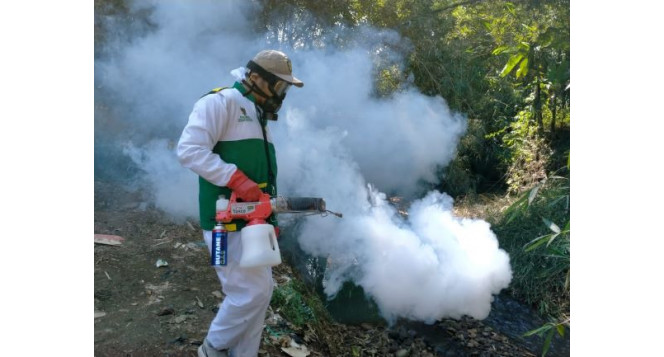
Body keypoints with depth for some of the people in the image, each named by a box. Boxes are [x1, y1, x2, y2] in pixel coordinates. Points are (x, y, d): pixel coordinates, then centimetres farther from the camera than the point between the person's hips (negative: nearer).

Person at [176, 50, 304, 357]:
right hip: (227, 222, -9)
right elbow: (189, 150, -21)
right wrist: (236, 179, -26)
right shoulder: (220, 102, -10)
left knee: (261, 290, 13)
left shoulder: (258, 116, 20)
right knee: (251, 290, -8)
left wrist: (270, 218, 19)